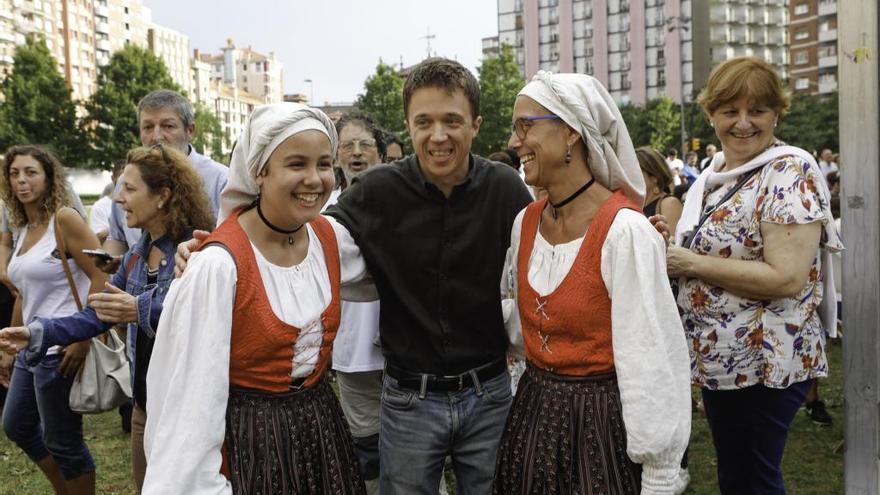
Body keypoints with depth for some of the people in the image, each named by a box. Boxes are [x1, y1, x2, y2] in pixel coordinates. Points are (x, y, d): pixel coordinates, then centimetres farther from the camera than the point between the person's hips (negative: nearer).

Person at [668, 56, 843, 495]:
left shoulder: (791, 173, -17)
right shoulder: (716, 173, 8)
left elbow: (787, 278, -26)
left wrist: (691, 264, -21)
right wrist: (669, 249, 0)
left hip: (763, 364, -8)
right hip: (719, 358, 8)